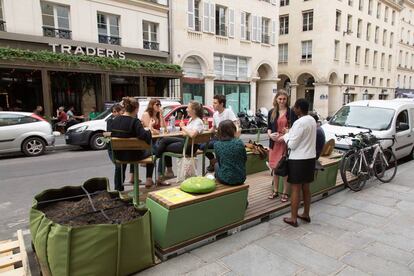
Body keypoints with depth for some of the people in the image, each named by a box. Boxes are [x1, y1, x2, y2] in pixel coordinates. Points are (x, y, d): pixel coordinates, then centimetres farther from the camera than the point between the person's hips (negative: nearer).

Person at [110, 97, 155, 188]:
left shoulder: (116, 120, -2)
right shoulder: (135, 121, -20)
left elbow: (113, 135, 11)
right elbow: (145, 137, -31)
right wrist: (149, 128, -15)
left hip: (118, 154, 5)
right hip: (132, 155, -5)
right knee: (149, 152, 27)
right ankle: (149, 179, 23)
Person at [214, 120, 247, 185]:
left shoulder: (217, 145, -11)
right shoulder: (239, 143, -12)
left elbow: (219, 162, 3)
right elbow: (245, 159, 3)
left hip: (225, 179, 0)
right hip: (240, 179, 1)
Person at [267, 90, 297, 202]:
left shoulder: (291, 112, -2)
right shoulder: (271, 112, 8)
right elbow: (269, 127, 10)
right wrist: (270, 134, -9)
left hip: (287, 143, -3)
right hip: (274, 142, 3)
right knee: (275, 167, 12)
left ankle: (285, 192, 15)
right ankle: (275, 190, 27)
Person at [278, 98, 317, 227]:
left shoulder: (299, 123, -20)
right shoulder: (312, 120, 7)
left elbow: (292, 145, -17)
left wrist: (285, 136, -1)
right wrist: (288, 134, 10)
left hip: (298, 160, -8)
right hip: (310, 158, 8)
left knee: (295, 189, 1)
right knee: (306, 188, 18)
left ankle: (293, 219, 10)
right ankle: (306, 214, 30)